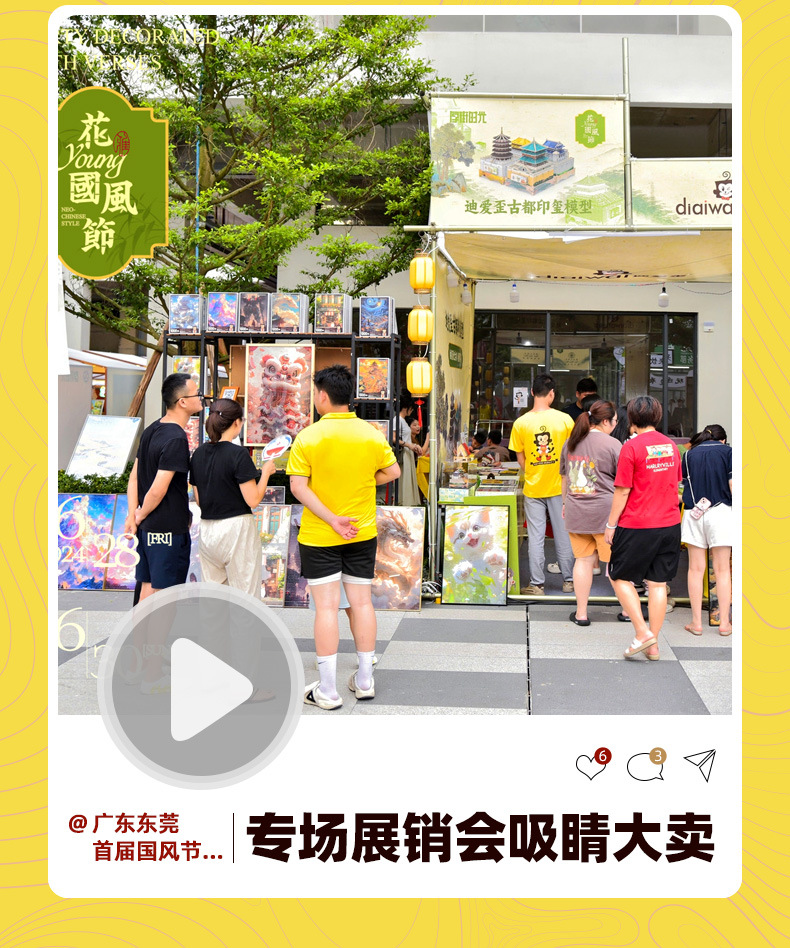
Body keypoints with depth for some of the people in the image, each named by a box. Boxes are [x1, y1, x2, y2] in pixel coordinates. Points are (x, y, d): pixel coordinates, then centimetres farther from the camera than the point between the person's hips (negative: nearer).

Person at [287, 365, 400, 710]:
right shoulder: (371, 433, -4)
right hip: (363, 533, 3)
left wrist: (332, 519, -16)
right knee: (361, 602, 11)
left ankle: (327, 691, 5)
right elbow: (393, 471, 6)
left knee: (326, 606, 0)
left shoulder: (308, 437, -12)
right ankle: (365, 681, 20)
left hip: (318, 537, -3)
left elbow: (298, 487, -17)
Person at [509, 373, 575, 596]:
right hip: (559, 486, 0)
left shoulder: (521, 423, -7)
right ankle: (568, 580, 21)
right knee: (563, 535, 12)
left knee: (536, 537, 6)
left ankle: (536, 584, 8)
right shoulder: (564, 419, -8)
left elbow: (520, 459, 1)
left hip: (533, 487, 0)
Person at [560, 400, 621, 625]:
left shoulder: (570, 443, 9)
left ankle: (581, 613, 12)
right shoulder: (612, 445, -9)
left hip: (576, 513, 5)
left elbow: (564, 477, 19)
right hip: (605, 513, -5)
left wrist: (566, 503, 30)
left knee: (583, 560, 10)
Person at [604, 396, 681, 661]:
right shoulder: (671, 445, 7)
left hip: (637, 527, -6)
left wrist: (611, 525, -4)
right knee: (658, 583, 9)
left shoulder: (631, 446, -12)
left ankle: (642, 632, -2)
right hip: (670, 524, 6)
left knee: (620, 577, 9)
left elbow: (623, 491, -12)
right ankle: (653, 646, 12)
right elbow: (675, 484, 15)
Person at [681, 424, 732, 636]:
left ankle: (696, 622, 9)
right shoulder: (727, 451, 3)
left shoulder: (689, 454, 12)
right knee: (722, 569, 5)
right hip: (720, 512, -2)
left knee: (696, 569, 7)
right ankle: (724, 623, 8)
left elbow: (684, 483, 9)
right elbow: (733, 486, -4)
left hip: (693, 513, 2)